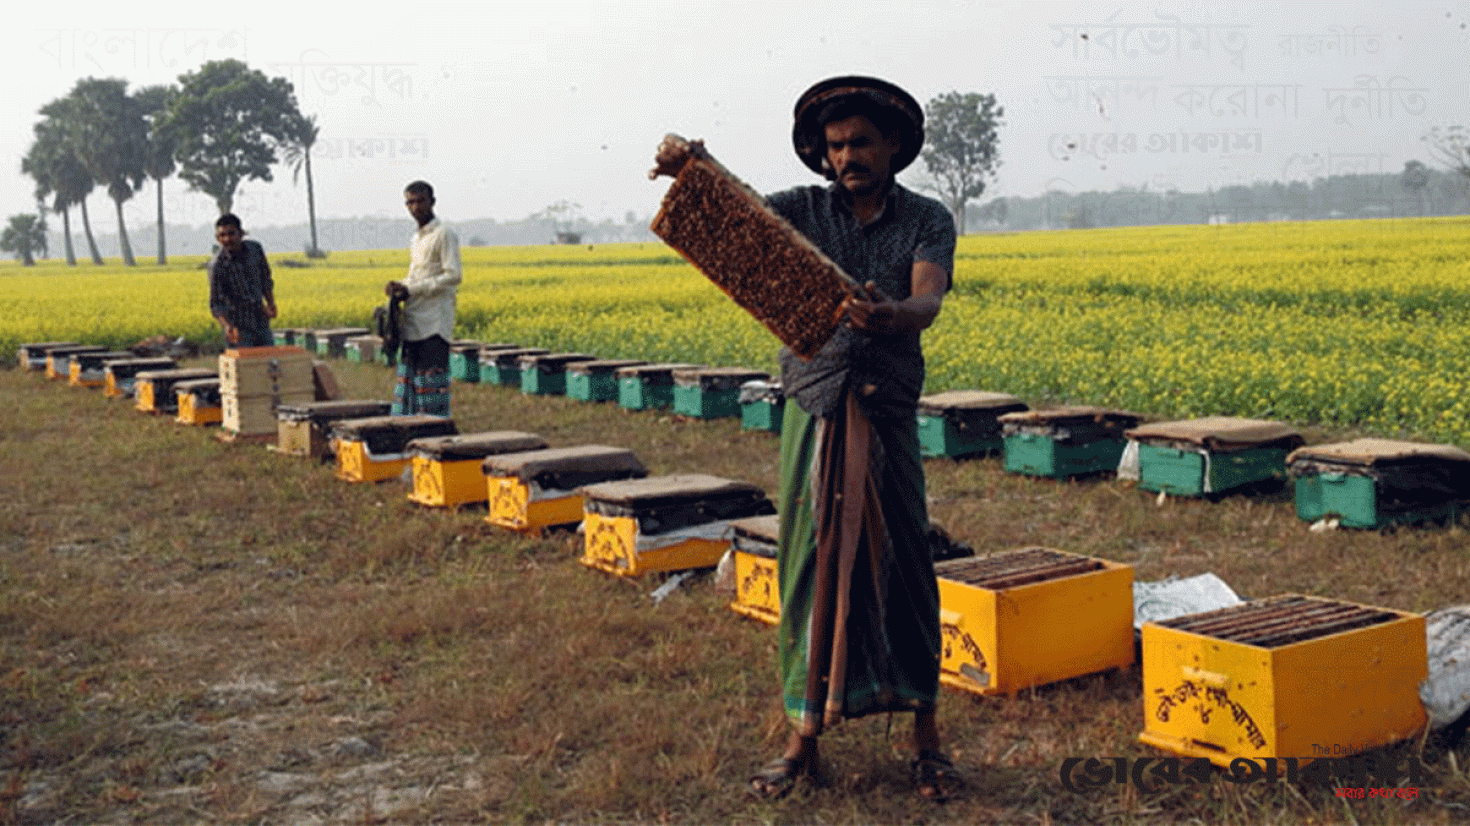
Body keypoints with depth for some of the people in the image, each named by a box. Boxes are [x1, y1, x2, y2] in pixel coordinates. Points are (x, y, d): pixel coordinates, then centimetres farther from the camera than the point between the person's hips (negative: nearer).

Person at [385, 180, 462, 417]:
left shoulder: (444, 235, -6)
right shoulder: (415, 240, 20)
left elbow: (453, 276, -15)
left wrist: (411, 289, -16)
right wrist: (400, 287, 5)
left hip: (434, 326, -8)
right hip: (413, 324, 8)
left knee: (432, 385, -8)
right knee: (407, 378, 7)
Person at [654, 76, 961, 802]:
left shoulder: (928, 221, 3)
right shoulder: (804, 211, 7)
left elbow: (928, 301, -13)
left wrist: (891, 314, -37)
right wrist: (688, 170, -28)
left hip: (886, 416, -1)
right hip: (813, 413, 1)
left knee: (902, 569, 1)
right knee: (810, 568, 4)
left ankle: (926, 738, 14)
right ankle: (805, 735, 15)